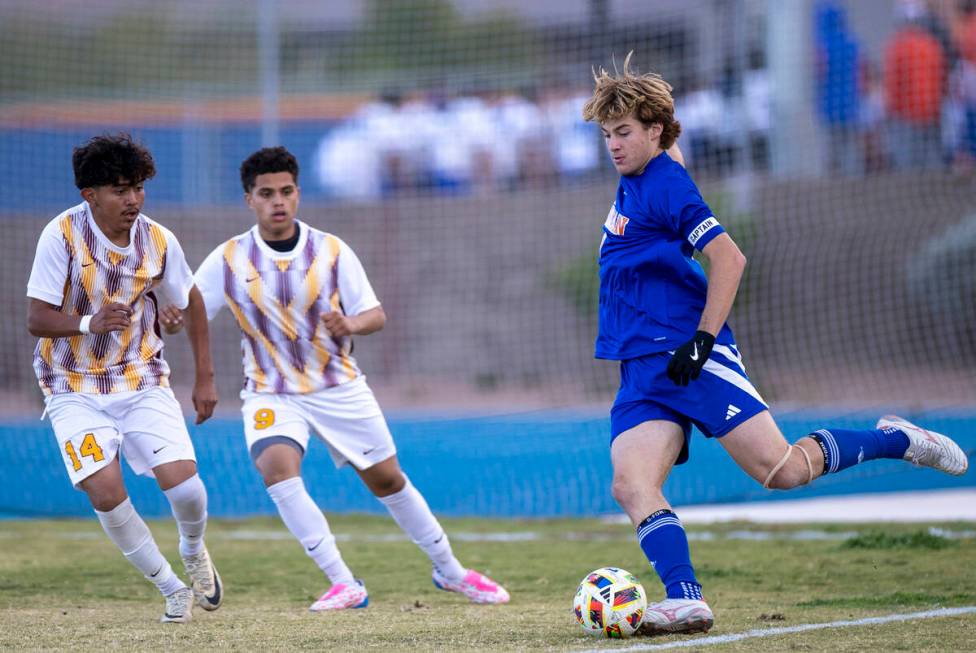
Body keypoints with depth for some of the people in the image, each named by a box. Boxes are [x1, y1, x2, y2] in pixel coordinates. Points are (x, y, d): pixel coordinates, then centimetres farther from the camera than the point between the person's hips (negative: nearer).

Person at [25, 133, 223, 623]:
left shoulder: (158, 241, -6)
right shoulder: (62, 235, -16)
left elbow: (191, 303, 12)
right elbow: (37, 319, -15)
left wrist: (205, 378, 13)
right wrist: (90, 322, -34)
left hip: (142, 380, 2)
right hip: (75, 389, -2)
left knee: (182, 480, -15)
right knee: (105, 491, -19)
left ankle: (194, 550, 21)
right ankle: (171, 590, 2)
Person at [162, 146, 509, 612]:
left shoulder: (331, 250, -7)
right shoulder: (228, 260, -8)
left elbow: (376, 315, -4)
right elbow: (187, 315, -8)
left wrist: (351, 324, -26)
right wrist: (171, 320, -32)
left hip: (339, 387, 1)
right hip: (272, 393, -1)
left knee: (388, 480, 8)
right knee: (276, 465, -29)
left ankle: (449, 571, 29)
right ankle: (343, 585, -25)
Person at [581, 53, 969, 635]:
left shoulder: (666, 183, -8)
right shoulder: (629, 188, 20)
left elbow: (728, 258, -17)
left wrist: (702, 340, -19)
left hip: (692, 357, -8)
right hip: (642, 369, 8)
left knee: (782, 470, -12)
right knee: (632, 486, -16)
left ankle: (897, 440, 9)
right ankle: (686, 601, -26)